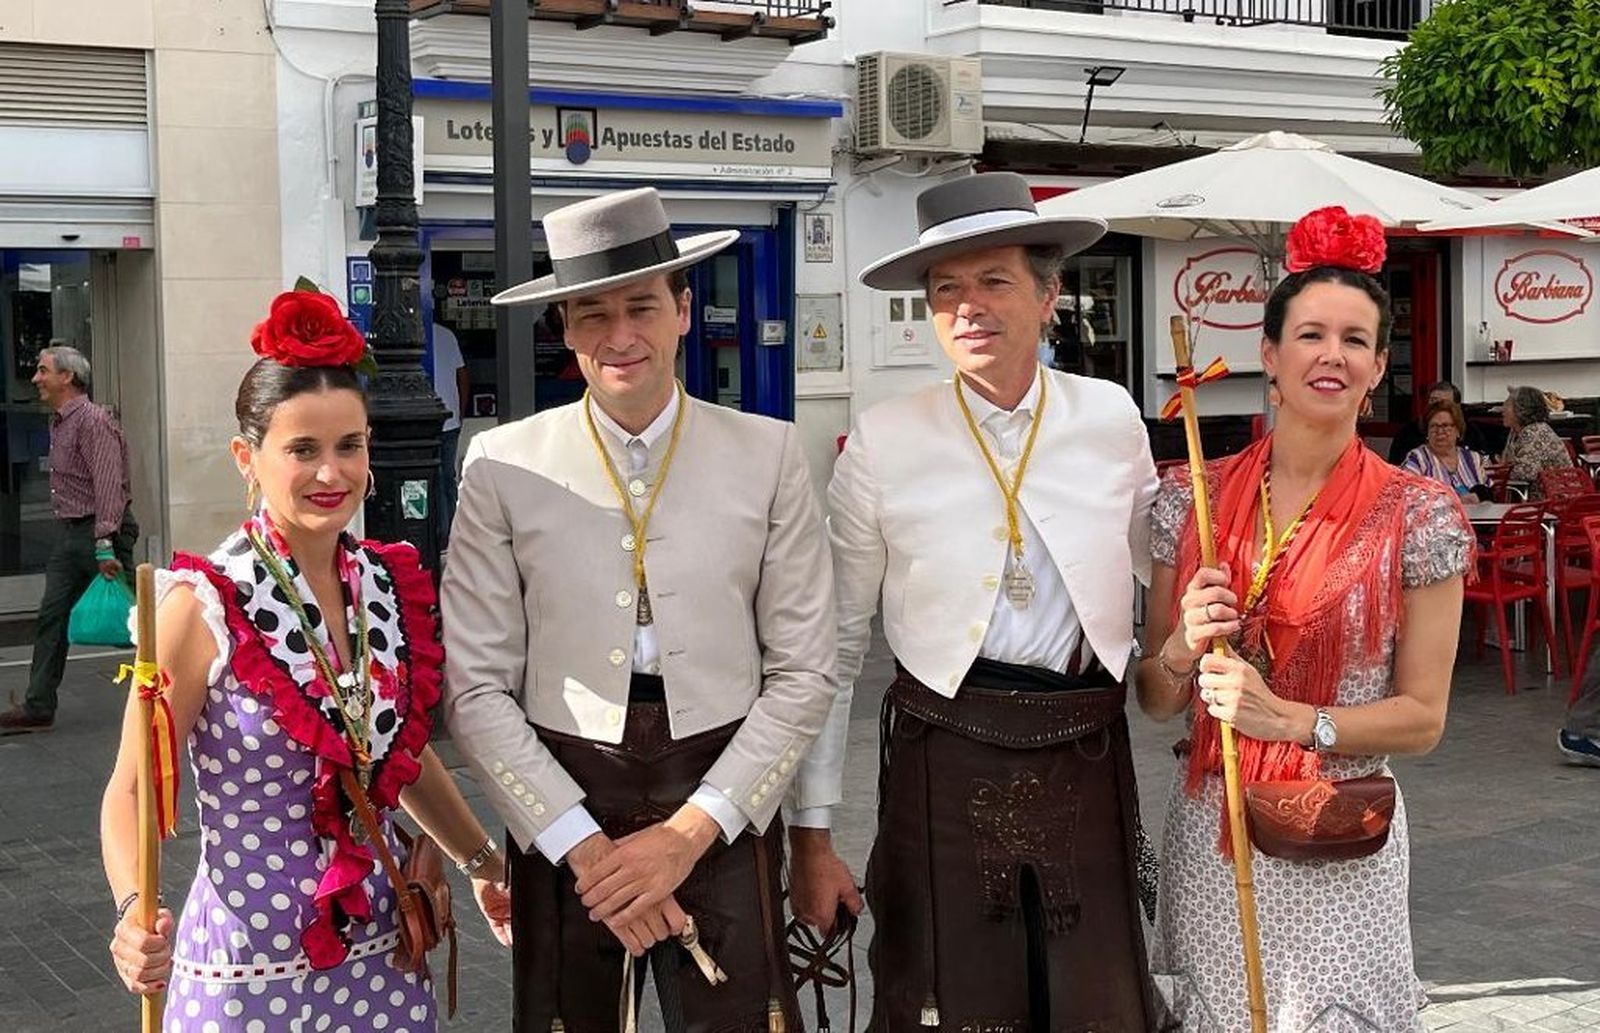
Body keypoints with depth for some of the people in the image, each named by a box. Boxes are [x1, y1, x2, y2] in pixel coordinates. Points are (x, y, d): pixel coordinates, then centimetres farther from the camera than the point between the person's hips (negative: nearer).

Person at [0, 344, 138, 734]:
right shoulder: (58, 423, 14)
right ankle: (38, 708, 9)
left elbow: (108, 486, -22)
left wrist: (105, 546, -27)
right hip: (69, 532, 9)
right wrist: (67, 531, 13)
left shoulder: (93, 421, -15)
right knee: (52, 616, 6)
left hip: (101, 530, -9)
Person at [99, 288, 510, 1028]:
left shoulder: (395, 585, 0)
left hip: (381, 957, 5)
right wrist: (136, 913, -29)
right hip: (251, 968, -4)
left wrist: (483, 864, 22)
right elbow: (133, 790, -12)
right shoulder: (205, 604, -14)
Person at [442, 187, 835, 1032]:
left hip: (722, 808, 0)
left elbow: (804, 672, -1)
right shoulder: (503, 465, -2)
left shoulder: (768, 455, -1)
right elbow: (475, 687, -3)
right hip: (558, 811, 0)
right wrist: (582, 843, -10)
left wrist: (689, 831, -8)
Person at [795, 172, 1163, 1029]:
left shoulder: (1113, 420, 2)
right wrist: (812, 831, -2)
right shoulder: (883, 442, -5)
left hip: (1087, 762, 2)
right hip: (942, 763, -2)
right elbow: (832, 647, -1)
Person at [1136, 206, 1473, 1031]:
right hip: (1207, 834, 2)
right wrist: (1183, 648, -15)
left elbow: (1423, 718, -5)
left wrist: (1287, 718, -19)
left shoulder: (1419, 514, -7)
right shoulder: (1192, 498, 0)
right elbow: (1154, 701, 6)